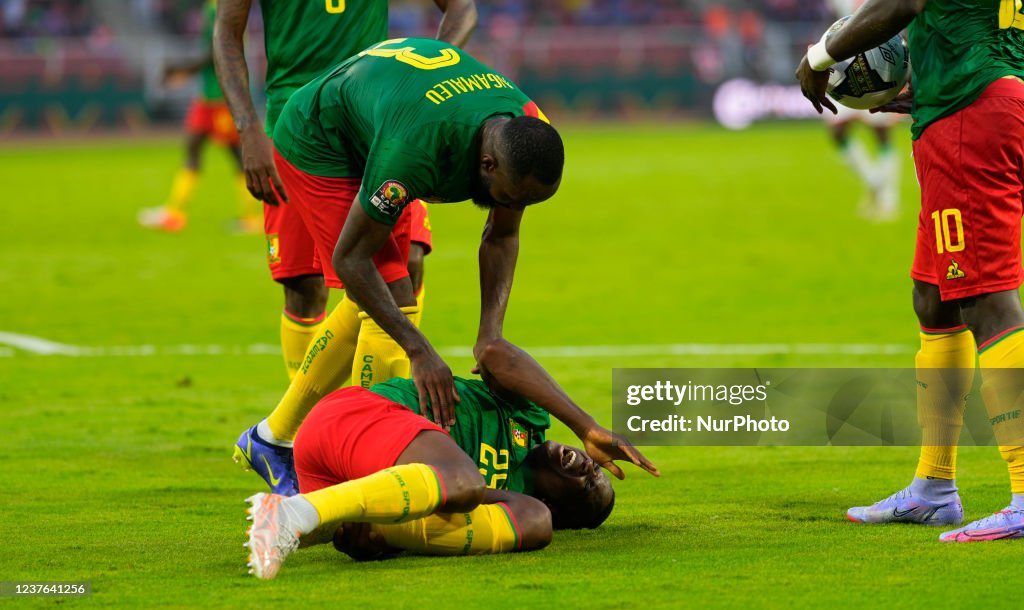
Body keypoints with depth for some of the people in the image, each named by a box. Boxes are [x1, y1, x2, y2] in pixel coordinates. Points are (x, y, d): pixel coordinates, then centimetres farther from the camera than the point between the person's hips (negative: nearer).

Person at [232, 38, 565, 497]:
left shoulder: (528, 134, -23)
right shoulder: (414, 150, -44)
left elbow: (501, 237, -6)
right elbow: (349, 259, -33)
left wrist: (491, 331, -20)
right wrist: (420, 352, -38)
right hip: (316, 145, -8)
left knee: (374, 309, 16)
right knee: (391, 305, -17)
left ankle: (271, 440, 30)